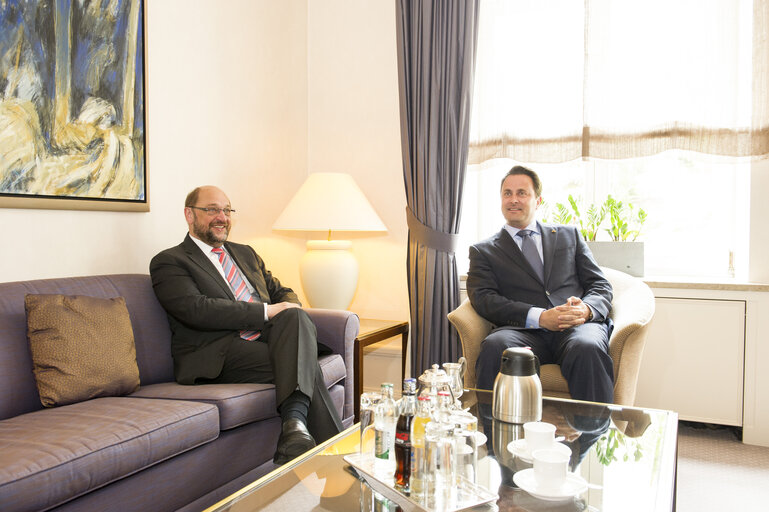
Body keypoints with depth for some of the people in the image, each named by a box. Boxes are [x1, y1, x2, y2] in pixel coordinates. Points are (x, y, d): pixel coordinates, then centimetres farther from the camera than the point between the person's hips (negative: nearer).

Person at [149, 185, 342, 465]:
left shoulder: (245, 253, 29)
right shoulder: (169, 262, 5)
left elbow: (281, 292, 26)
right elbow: (195, 309, -13)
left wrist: (291, 312, -2)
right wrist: (267, 311, -15)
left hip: (266, 339, 6)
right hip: (218, 355, -5)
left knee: (295, 316, -31)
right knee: (304, 365, -30)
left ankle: (295, 424, -46)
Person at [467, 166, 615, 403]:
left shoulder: (569, 235, 25)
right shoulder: (483, 251, 18)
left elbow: (600, 285, 17)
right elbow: (483, 299, 1)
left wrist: (586, 309, -9)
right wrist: (539, 317, -14)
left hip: (576, 326, 1)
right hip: (525, 330, -1)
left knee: (587, 348, -35)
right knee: (494, 347, -35)